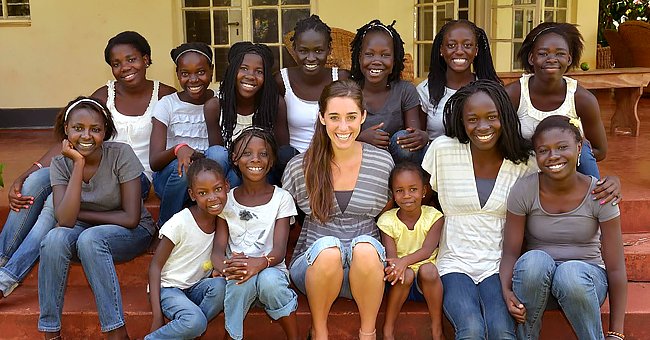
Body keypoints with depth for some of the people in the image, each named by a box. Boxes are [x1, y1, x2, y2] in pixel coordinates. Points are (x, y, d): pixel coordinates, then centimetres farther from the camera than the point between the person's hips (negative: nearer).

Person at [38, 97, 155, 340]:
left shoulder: (121, 154, -19)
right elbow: (65, 220, -24)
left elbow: (131, 218, -19)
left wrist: (80, 214, -14)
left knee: (90, 238, -34)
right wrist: (79, 163, -27)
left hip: (131, 233, -3)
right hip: (82, 231, 3)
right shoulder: (61, 163, -9)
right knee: (55, 238, -29)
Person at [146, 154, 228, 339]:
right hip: (168, 288, -5)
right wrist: (157, 316, -19)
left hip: (196, 288, 5)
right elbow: (155, 266, -12)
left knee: (220, 284, -28)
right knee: (196, 322, -32)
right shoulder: (180, 223, -17)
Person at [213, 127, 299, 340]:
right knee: (242, 281, -35)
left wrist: (260, 263, -30)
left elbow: (279, 249, -6)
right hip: (236, 273, 0)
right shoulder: (227, 199, 9)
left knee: (269, 280, -35)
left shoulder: (281, 198, 4)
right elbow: (219, 247, 1)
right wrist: (225, 266, -24)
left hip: (270, 269, 0)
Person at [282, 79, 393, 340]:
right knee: (328, 247, -34)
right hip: (314, 267, 0)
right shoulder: (299, 167, -1)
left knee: (365, 246, -34)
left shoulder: (383, 162, 2)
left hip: (365, 269, 0)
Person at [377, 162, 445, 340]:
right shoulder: (387, 220, -4)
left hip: (426, 281, 0)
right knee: (406, 274, -32)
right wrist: (396, 266, -41)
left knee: (428, 269, -32)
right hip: (401, 280, 0)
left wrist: (404, 261, -37)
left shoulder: (433, 216, -4)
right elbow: (391, 255, -15)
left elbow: (427, 250, -18)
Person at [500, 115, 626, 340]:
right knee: (533, 260, -34)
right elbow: (510, 253, -8)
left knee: (570, 273, -36)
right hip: (536, 280, 1)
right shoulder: (524, 191, -10)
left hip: (585, 280, -1)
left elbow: (615, 268, -9)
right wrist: (506, 291, -29)